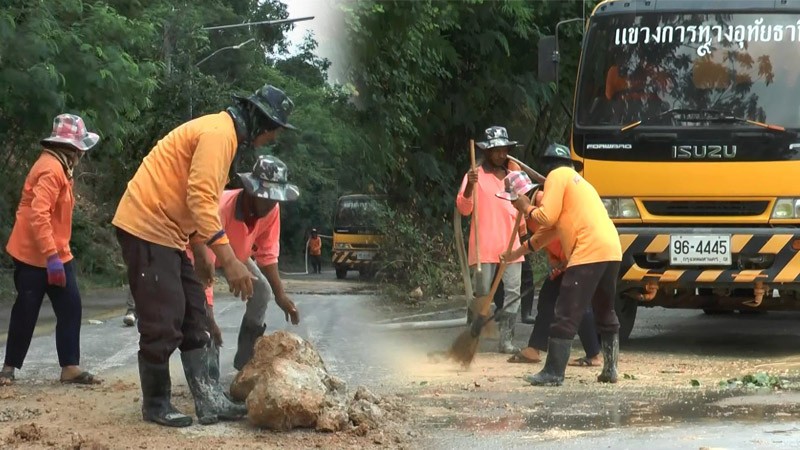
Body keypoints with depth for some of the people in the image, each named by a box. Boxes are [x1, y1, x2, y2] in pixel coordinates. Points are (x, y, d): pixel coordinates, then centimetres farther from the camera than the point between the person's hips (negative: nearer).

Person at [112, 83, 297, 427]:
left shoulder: (224, 134, 16)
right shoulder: (218, 133, -17)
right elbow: (201, 199, -26)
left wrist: (201, 253, 21)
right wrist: (229, 260, -28)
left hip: (167, 233, 11)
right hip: (147, 228, -11)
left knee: (193, 318, 8)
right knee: (163, 323, -6)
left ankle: (208, 400, 9)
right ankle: (155, 406, 5)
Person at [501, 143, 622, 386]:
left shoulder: (557, 176, 3)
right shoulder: (576, 180, 31)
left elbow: (547, 218, -7)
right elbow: (551, 227, 34)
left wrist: (526, 208, 14)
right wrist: (519, 252, 37)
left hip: (588, 253, -9)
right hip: (612, 250, 9)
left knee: (566, 316, -6)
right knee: (606, 314, 19)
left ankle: (553, 374, -6)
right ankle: (609, 369, 22)